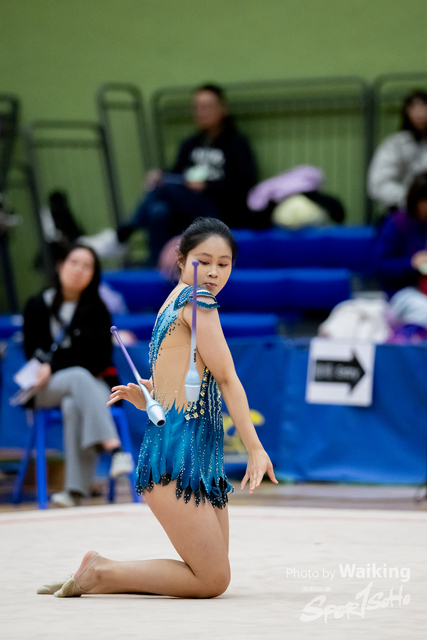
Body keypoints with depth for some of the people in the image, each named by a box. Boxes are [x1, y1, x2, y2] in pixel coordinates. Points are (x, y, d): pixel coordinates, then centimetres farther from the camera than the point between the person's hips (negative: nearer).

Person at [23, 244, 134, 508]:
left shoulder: (97, 311, 6)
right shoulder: (38, 306, 9)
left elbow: (99, 357, -2)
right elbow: (33, 352, 9)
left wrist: (53, 366, -13)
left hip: (92, 383, 0)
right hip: (47, 389, 0)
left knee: (73, 405, -37)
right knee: (79, 377, -35)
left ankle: (76, 489, -42)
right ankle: (115, 448, -52)